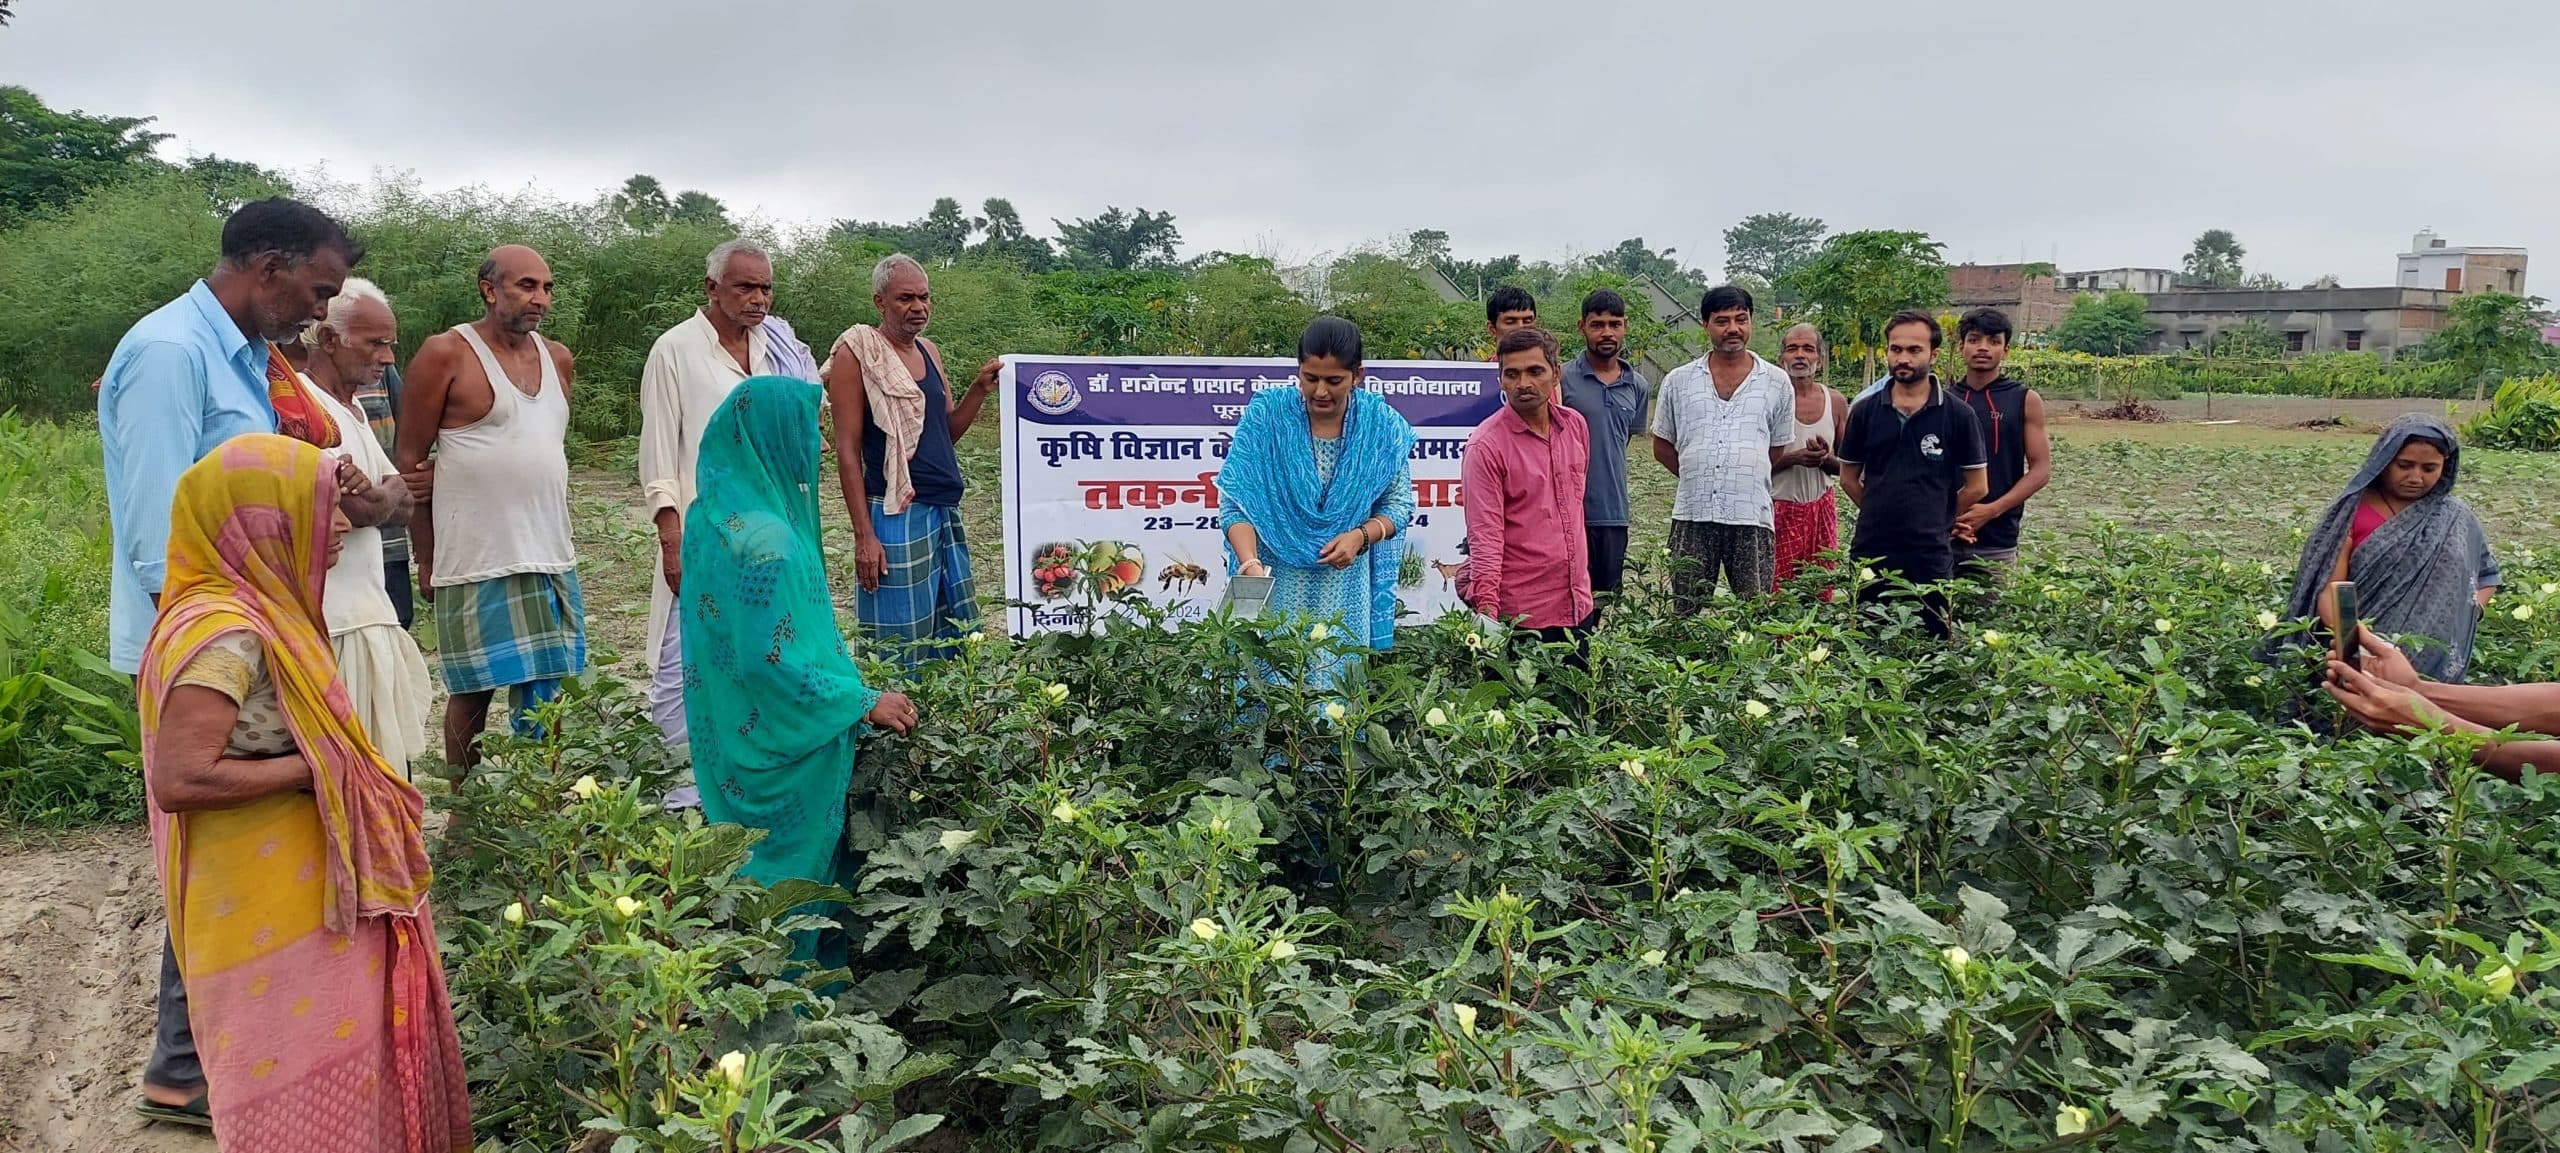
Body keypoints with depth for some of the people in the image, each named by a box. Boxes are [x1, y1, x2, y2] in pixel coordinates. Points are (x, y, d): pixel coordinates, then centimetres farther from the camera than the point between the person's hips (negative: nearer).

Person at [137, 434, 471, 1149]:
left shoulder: (260, 615, 8)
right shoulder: (226, 633, -22)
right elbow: (179, 780, -29)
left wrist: (343, 764, 5)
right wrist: (315, 770, -20)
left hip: (313, 895, 9)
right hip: (275, 922, -9)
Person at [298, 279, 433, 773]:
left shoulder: (351, 410, 18)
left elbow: (400, 504, 11)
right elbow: (364, 510, -20)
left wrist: (372, 495, -9)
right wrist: (385, 496, 0)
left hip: (368, 615, 9)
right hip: (331, 625, -9)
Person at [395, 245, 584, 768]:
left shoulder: (559, 361, 11)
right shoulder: (447, 354, -5)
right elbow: (409, 460, -4)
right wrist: (427, 559, -5)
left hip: (551, 558, 5)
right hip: (475, 562, -5)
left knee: (547, 694, 7)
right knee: (472, 694, 5)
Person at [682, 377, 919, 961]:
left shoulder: (712, 515, 2)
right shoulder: (766, 540, -27)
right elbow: (775, 662, -26)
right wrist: (865, 704, -15)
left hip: (732, 734, 9)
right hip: (783, 752, -9)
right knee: (794, 869, 6)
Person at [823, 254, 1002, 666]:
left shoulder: (929, 351, 13)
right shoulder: (856, 352, -8)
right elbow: (847, 450, -11)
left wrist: (980, 389, 1)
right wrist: (863, 535, -16)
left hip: (945, 512, 8)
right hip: (896, 516, -8)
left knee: (959, 637, 13)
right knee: (900, 647, -2)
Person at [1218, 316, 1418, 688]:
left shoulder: (1382, 425, -2)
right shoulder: (1266, 415, -7)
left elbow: (1400, 503, 4)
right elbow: (1237, 501, -11)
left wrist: (1361, 536, -15)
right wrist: (1250, 564, -26)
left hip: (1347, 593, 1)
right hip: (1275, 583, -1)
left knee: (1340, 682, 4)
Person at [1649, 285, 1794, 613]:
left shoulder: (1776, 382, 8)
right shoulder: (1678, 381, 9)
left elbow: (1778, 451, 15)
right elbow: (1662, 447, 13)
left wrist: (1744, 480, 8)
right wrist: (1697, 477, 5)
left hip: (1752, 516, 0)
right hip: (1693, 514, 1)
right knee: (1685, 614, 5)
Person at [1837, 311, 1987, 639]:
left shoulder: (1957, 414, -2)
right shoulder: (1865, 411, 4)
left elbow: (1976, 486, 4)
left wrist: (1936, 523, 10)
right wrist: (1885, 516, 10)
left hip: (1930, 559, -2)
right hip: (1870, 554, 2)